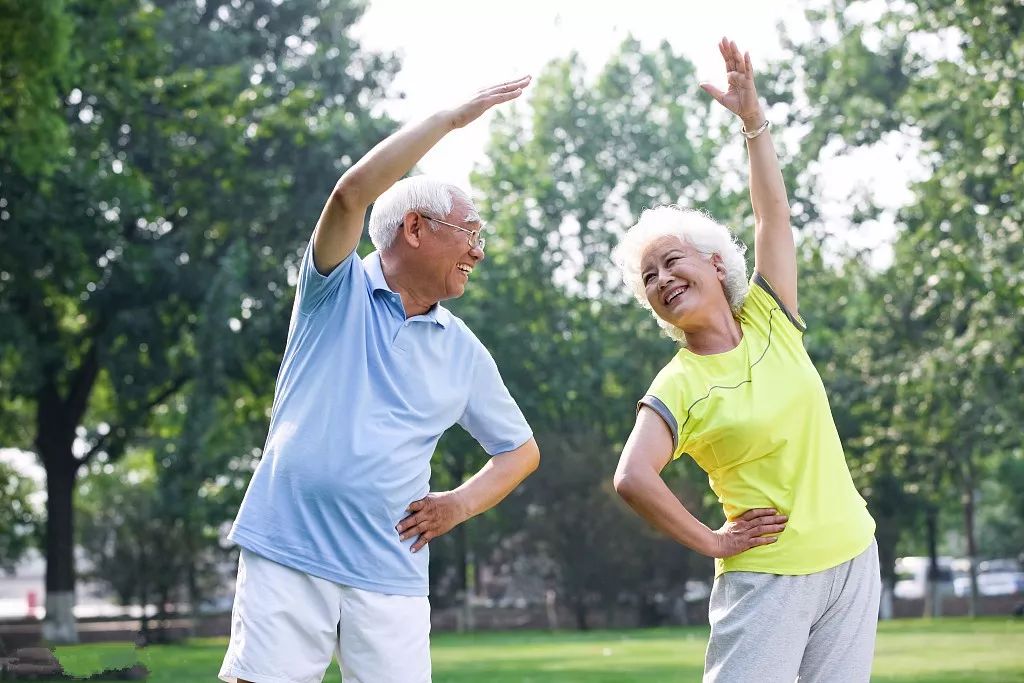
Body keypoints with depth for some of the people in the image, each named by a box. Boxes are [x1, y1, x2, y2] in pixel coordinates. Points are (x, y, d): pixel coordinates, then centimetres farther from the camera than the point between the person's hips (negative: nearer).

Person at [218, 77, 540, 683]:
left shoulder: (464, 353, 13)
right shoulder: (339, 290, 3)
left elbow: (521, 450, 23)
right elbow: (353, 192, -16)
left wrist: (460, 503, 3)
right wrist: (454, 117, -11)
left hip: (389, 575, 3)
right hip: (286, 555, -3)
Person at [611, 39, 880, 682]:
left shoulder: (768, 320, 4)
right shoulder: (678, 388, -10)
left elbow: (774, 213, -3)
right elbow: (632, 478, -24)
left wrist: (754, 119, -11)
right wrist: (711, 541, -16)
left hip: (853, 557, 4)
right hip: (767, 575, -4)